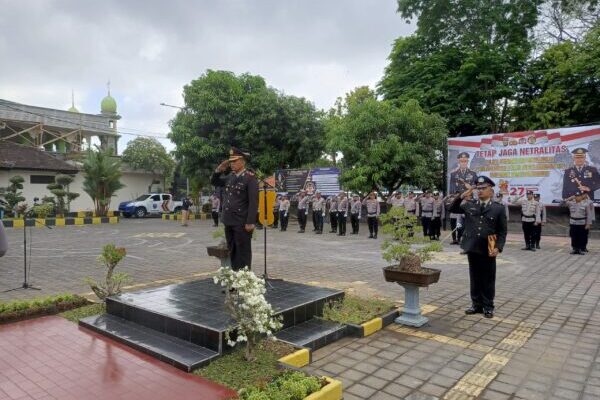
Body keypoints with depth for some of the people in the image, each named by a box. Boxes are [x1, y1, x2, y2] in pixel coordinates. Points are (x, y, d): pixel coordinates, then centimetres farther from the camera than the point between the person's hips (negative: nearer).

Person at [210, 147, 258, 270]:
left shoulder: (250, 177, -11)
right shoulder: (230, 176, 11)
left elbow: (253, 201, -16)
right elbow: (214, 182, 24)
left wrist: (250, 222, -20)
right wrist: (219, 169, 6)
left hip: (242, 222, -7)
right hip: (229, 221, 7)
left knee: (243, 252, 2)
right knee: (232, 251, 15)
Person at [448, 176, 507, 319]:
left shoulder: (498, 209, -1)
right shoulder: (469, 205, 6)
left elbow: (502, 232, 0)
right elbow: (452, 209, 2)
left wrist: (498, 248, -12)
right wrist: (462, 196, -10)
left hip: (488, 251, -2)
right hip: (472, 249, 2)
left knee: (488, 280, 8)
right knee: (475, 279, 12)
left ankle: (488, 307, 21)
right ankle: (476, 305, 24)